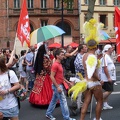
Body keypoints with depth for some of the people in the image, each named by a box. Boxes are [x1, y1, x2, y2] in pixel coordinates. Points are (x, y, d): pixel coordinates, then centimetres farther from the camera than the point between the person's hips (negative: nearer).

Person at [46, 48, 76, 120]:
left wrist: (67, 81, 17)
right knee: (63, 101, -4)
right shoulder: (55, 65, -18)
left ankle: (48, 114, 28)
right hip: (57, 86, -10)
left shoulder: (60, 64, 12)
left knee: (54, 100, 17)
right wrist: (57, 86, -23)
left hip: (60, 85, 10)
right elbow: (52, 77, -21)